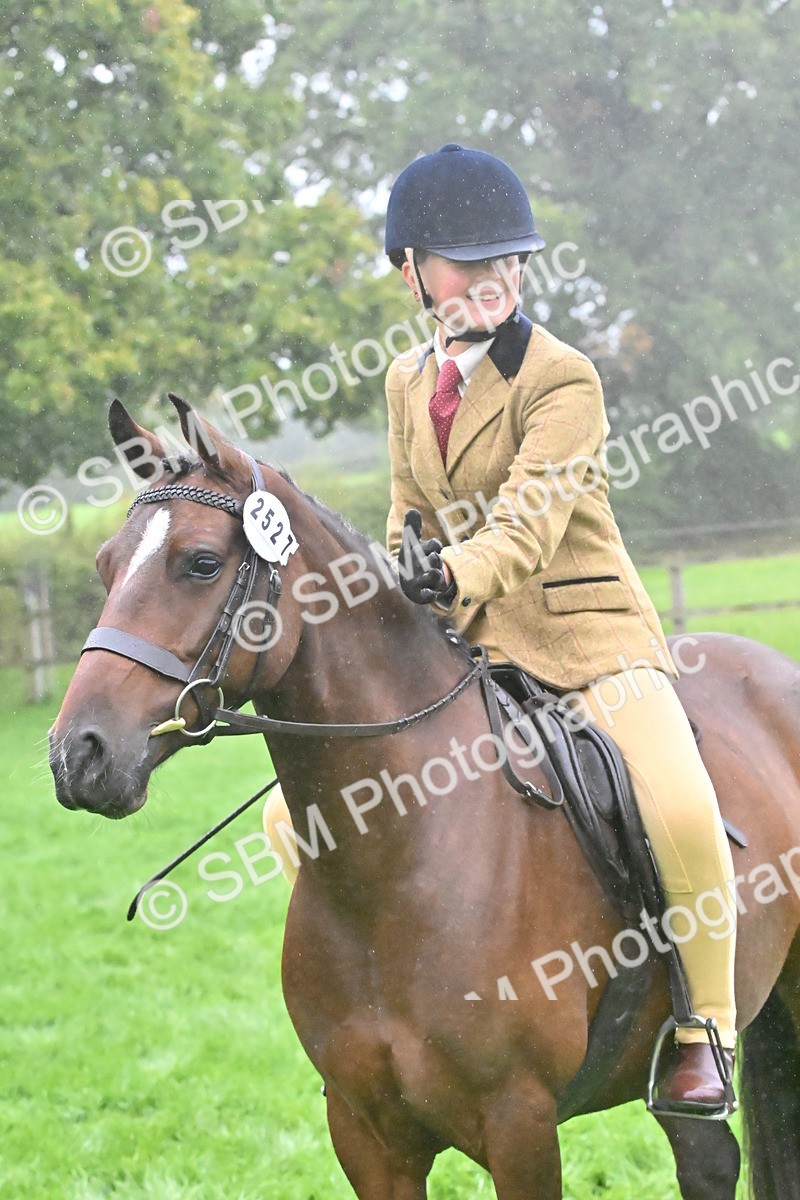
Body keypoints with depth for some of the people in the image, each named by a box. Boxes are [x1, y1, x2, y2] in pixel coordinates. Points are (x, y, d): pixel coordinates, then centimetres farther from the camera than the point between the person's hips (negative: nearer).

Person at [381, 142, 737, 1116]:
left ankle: (705, 1028, -10)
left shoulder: (563, 379, -11)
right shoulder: (408, 381, 9)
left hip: (587, 642, -6)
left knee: (682, 812, -32)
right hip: (460, 653, 6)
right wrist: (403, 604, 2)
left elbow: (527, 521, -23)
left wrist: (457, 578, -42)